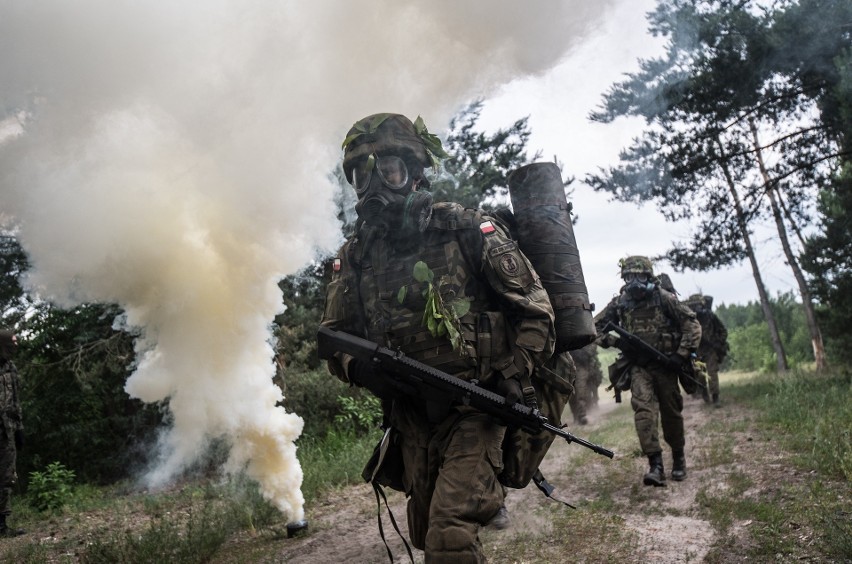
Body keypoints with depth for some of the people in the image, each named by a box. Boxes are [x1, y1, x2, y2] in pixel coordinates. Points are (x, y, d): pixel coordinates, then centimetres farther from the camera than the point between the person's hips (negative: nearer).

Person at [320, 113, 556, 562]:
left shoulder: (467, 230, -7)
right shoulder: (354, 256, 4)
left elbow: (533, 308, -2)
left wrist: (514, 377, -13)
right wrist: (359, 365, -13)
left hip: (473, 408, -5)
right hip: (410, 419, 5)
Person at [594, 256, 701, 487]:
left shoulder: (664, 298, -6)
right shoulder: (619, 303, 1)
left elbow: (692, 325, -3)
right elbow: (595, 327, 9)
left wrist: (683, 354, -10)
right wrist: (612, 340, -8)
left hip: (665, 365, -1)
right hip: (639, 367, 1)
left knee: (671, 413, 9)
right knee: (644, 409, -17)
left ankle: (679, 458, 32)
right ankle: (656, 465, -19)